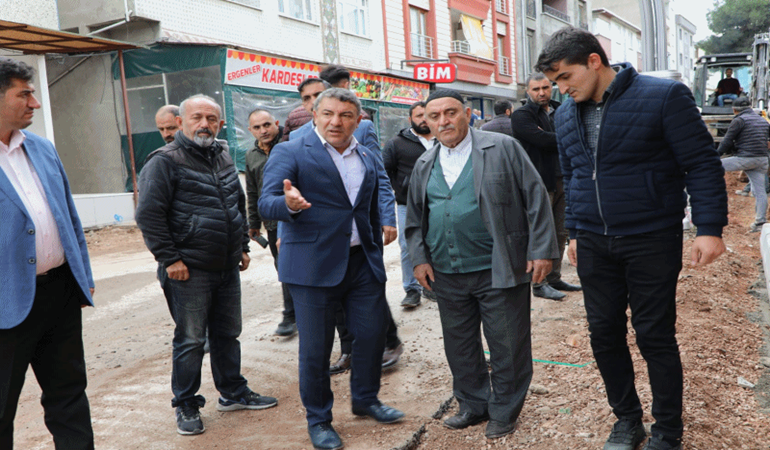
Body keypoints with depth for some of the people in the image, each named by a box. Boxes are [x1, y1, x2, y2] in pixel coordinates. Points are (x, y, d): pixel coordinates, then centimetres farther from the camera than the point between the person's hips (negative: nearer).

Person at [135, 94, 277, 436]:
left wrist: (242, 246, 19)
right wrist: (169, 259, -16)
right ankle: (186, 406, 17)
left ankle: (233, 393, 31)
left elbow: (239, 205, 24)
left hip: (228, 267, 7)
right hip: (189, 270, -7)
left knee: (228, 334, 16)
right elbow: (148, 215, -14)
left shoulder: (224, 158, 13)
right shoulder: (165, 161, -9)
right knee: (191, 340, 2)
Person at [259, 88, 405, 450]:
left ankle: (365, 400, 36)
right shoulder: (289, 153, -6)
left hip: (363, 262, 5)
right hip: (313, 265, -5)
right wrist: (289, 205, -37)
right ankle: (318, 420, 24)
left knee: (373, 332, 11)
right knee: (315, 348, 3)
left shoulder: (369, 159, 12)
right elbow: (266, 204, -16)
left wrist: (377, 253, 20)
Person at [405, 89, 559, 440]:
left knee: (507, 346, 5)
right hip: (447, 276, 5)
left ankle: (504, 412, 24)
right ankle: (474, 407, 32)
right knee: (459, 346, 14)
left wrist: (541, 250, -9)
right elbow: (415, 217, 17)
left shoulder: (503, 148, -3)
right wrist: (419, 257, 6)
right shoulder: (424, 165, 12)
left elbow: (535, 198, -4)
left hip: (499, 271, -4)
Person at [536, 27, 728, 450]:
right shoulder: (566, 114, 7)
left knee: (655, 336, 3)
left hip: (651, 241, -5)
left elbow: (702, 164, -9)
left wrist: (709, 228, -15)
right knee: (604, 333, 10)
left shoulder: (664, 96, -11)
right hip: (593, 244, 5)